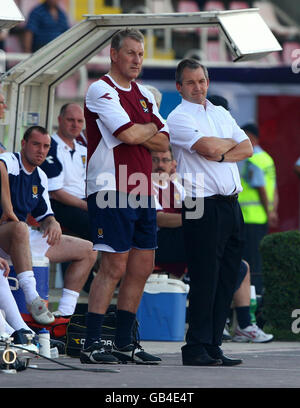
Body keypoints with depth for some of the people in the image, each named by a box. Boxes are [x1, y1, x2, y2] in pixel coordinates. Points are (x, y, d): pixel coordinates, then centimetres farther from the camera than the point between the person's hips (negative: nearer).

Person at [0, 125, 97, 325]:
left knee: (88, 250, 6)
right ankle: (32, 299, -51)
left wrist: (52, 223, -3)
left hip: (26, 237, 9)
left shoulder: (40, 177, 16)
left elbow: (44, 215, 22)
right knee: (19, 228, -45)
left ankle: (65, 313, -4)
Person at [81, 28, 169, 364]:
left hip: (141, 192, 8)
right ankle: (90, 345, -9)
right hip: (111, 192, -8)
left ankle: (124, 343, 14)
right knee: (114, 267, -12)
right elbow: (129, 134, -18)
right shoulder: (101, 90, -7)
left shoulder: (144, 95, 18)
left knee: (142, 268, 7)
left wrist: (137, 133, -6)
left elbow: (163, 142, 11)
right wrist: (149, 128, 2)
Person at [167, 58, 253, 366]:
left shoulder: (221, 114, 20)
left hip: (231, 204, 7)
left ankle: (212, 346, 10)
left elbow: (246, 148, 10)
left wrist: (221, 155, -8)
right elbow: (208, 147, -17)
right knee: (205, 279, -9)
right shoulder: (178, 117, -2)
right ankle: (196, 349, -7)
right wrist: (229, 143, 3)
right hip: (203, 205, -7)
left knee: (226, 279, 6)